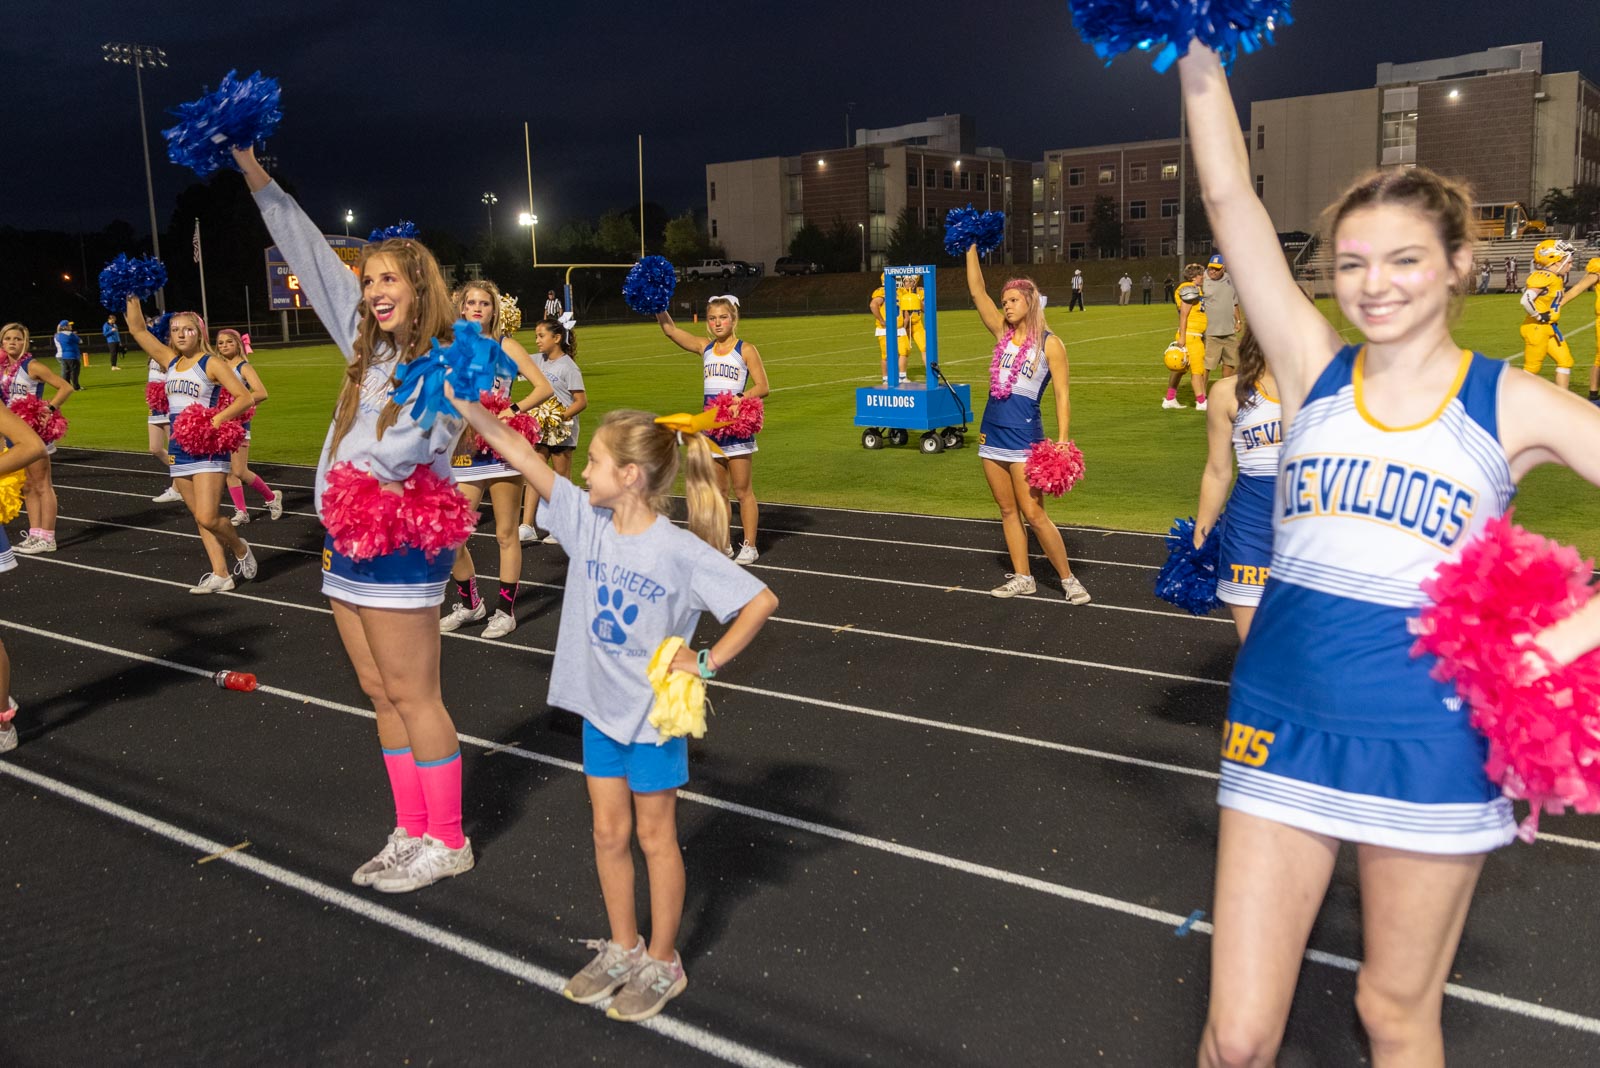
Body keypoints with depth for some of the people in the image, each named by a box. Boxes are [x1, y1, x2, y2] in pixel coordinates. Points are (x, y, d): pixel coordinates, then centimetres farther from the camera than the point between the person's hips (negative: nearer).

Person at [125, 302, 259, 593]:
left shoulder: (211, 364, -6)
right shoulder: (170, 361, 11)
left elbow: (246, 397, -14)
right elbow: (137, 329, 10)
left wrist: (216, 420, -23)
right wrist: (133, 295, 3)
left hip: (208, 448, -7)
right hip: (179, 448, 7)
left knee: (207, 517, -14)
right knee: (201, 518, 7)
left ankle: (240, 549, 13)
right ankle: (220, 575, 11)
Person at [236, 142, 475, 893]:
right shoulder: (369, 347, 9)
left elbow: (403, 448, -25)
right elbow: (310, 255, 12)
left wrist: (350, 486, -10)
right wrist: (254, 173, 14)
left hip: (398, 544, -8)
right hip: (347, 542, 8)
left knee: (413, 697, 0)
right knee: (382, 695, 12)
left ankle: (448, 842, 13)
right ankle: (411, 833, 24)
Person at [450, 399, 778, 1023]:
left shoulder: (681, 551, -22)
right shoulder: (587, 521, -7)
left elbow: (761, 602, -22)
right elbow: (519, 454, -9)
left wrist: (708, 663, -19)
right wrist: (463, 402, -13)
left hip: (654, 714, -5)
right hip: (599, 708, 5)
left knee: (654, 836, 10)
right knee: (609, 833, 17)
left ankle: (662, 963, 28)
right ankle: (623, 948, 36)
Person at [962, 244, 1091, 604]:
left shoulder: (1050, 344, -5)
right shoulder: (1003, 333, 8)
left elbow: (1062, 395, -8)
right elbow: (977, 291, 6)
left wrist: (1062, 442, -15)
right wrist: (971, 247, 3)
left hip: (1025, 437, -6)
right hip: (992, 434, 6)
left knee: (1033, 514, -6)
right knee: (1008, 511, 10)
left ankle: (1068, 579, 6)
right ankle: (1022, 578, 19)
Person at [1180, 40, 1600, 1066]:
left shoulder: (1513, 405, -2)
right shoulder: (1315, 372, 1)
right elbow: (1229, 196, -5)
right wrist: (1199, 50, -8)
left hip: (1431, 742, -1)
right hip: (1284, 724, 1)